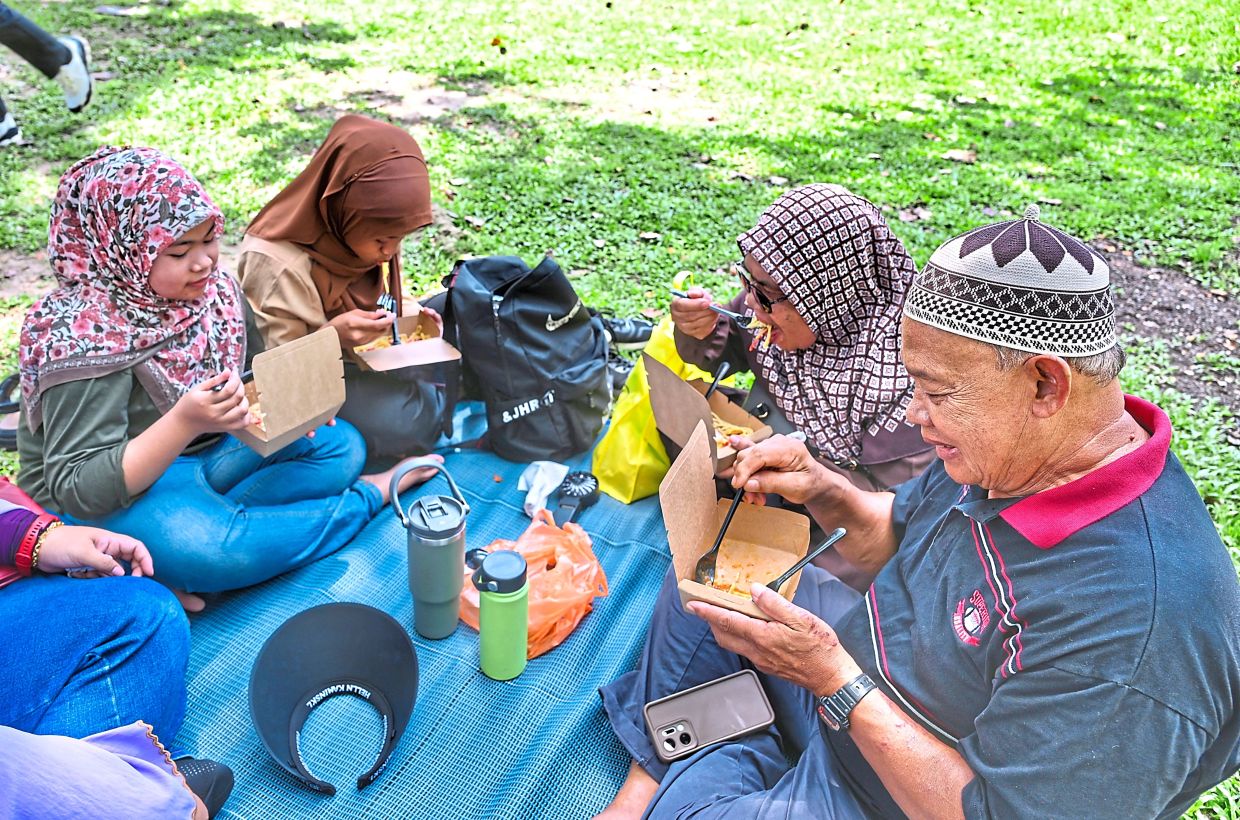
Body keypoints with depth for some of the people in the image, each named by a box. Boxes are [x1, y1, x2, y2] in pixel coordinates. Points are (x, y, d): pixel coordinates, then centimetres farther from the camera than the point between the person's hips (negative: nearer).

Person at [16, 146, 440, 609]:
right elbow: (76, 488, -28)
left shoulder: (210, 286, -6)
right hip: (118, 491, -7)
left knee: (341, 447, -4)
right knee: (211, 550, -36)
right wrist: (184, 422, -39)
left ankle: (205, 519, -16)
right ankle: (369, 496, -12)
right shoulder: (85, 339, -27)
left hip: (209, 447, 7)